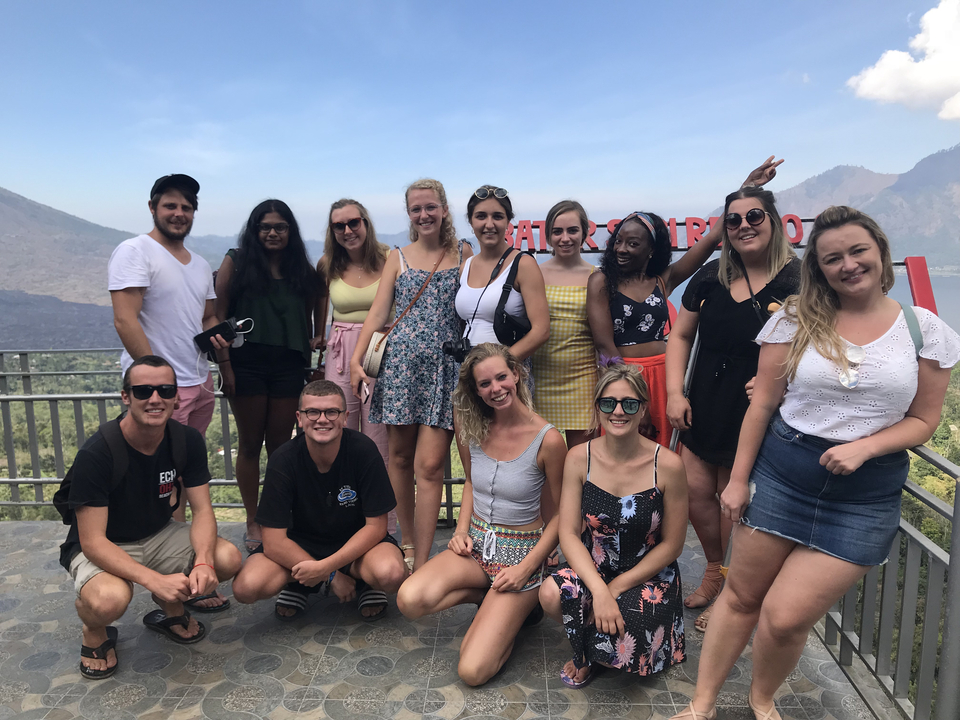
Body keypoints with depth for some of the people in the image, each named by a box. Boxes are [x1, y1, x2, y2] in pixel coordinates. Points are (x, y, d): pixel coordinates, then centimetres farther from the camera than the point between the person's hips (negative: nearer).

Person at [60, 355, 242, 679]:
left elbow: (202, 510, -10)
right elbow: (93, 541, -26)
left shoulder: (188, 440, -11)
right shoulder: (96, 454, -26)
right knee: (109, 600, -37)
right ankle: (95, 634, 3)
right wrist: (155, 579, -39)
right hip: (103, 549, -4)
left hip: (159, 535, 4)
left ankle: (171, 609, 12)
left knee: (228, 559, -20)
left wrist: (203, 562, -31)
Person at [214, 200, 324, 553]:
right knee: (250, 443, 7)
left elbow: (315, 304, 20)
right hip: (247, 361, -2)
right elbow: (218, 315, -3)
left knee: (281, 443, 7)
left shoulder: (301, 269, 10)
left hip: (288, 364, 2)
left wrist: (317, 338, 5)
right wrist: (224, 364, -10)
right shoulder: (236, 262, 1)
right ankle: (253, 522, 19)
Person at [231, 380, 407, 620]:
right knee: (246, 587, -25)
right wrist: (330, 577, -19)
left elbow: (376, 526, -15)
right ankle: (297, 583, 7)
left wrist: (325, 567, -25)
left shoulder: (363, 450, -19)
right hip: (299, 546, 2)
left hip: (356, 542, -1)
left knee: (391, 574, -33)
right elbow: (274, 542, -16)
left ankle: (364, 582, 4)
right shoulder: (282, 461, -17)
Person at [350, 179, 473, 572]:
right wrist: (356, 360, -2)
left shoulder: (463, 254, 9)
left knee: (429, 465, -7)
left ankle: (421, 564, 0)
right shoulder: (397, 257, 12)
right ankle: (407, 543, 27)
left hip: (444, 367, -2)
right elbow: (378, 311, 5)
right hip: (400, 363, 2)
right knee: (400, 455, 9)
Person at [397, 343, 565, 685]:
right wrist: (462, 529, 3)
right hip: (476, 545, 5)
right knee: (409, 600, -25)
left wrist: (526, 568, -15)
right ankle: (492, 597, 3)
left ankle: (516, 607, 14)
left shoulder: (547, 439, -16)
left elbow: (557, 518, -7)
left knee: (472, 671, -15)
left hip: (521, 551, -4)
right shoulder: (471, 428, -2)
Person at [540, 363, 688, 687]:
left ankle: (590, 648, 14)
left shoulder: (667, 465, -16)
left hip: (649, 576, -2)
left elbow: (671, 545, -7)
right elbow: (569, 533, -10)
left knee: (624, 644, -27)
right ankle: (587, 651, 7)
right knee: (551, 594, -29)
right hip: (592, 568, 2)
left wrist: (616, 588, -12)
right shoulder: (579, 458, -10)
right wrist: (599, 590, -24)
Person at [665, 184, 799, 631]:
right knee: (696, 492, 7)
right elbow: (680, 336, 12)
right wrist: (674, 392, 2)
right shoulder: (710, 278, 6)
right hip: (704, 409, 5)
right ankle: (714, 572, 35)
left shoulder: (797, 281, -9)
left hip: (758, 414, -4)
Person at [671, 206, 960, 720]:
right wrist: (738, 479, 0)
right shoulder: (798, 319, -1)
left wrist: (862, 447, -14)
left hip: (866, 498, 0)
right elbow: (762, 404, 0)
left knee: (785, 618, -3)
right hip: (780, 476, 1)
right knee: (741, 597, 9)